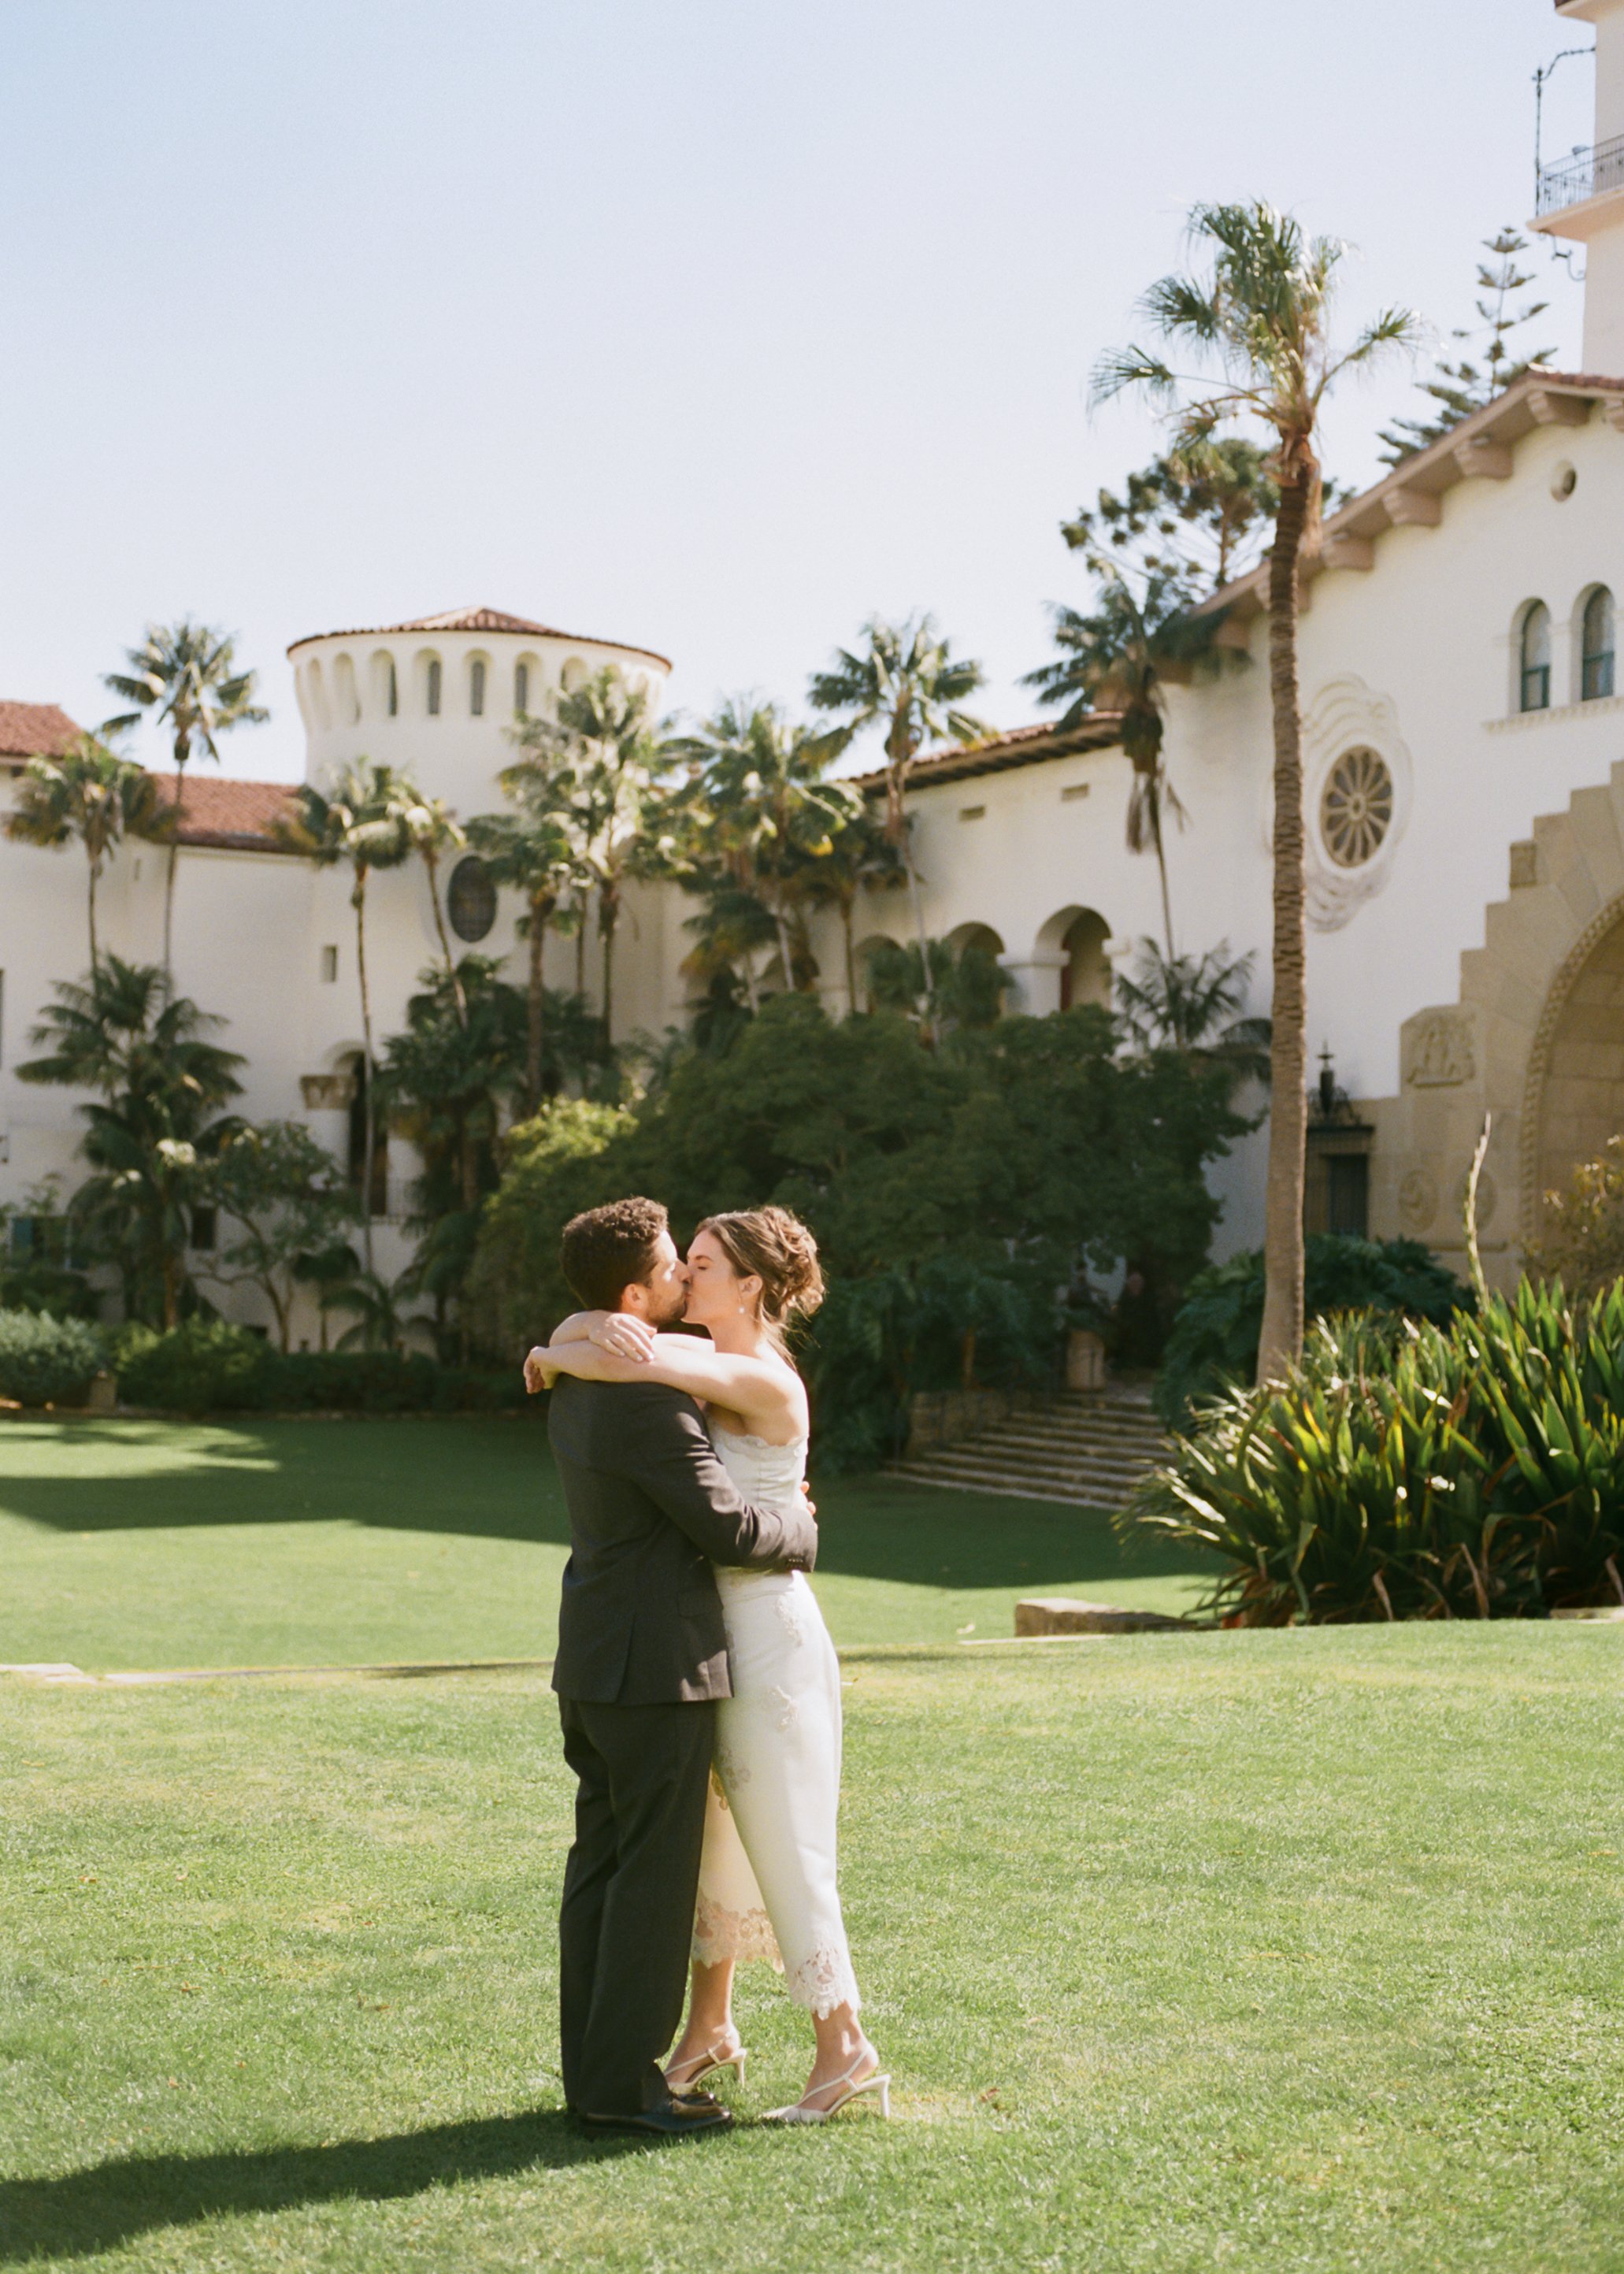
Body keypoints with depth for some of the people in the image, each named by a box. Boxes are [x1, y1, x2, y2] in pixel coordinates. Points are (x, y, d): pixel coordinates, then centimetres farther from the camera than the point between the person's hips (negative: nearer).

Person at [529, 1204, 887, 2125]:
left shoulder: (765, 1382, -18)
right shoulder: (700, 1360, 10)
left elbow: (632, 1358, -31)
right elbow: (593, 1331, 13)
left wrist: (549, 1356, -15)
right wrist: (579, 1333, -9)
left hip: (768, 1629, -9)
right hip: (709, 1627, 9)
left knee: (783, 1843, -3)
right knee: (708, 1831, 16)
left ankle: (846, 2050, 6)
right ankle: (710, 2030, 29)